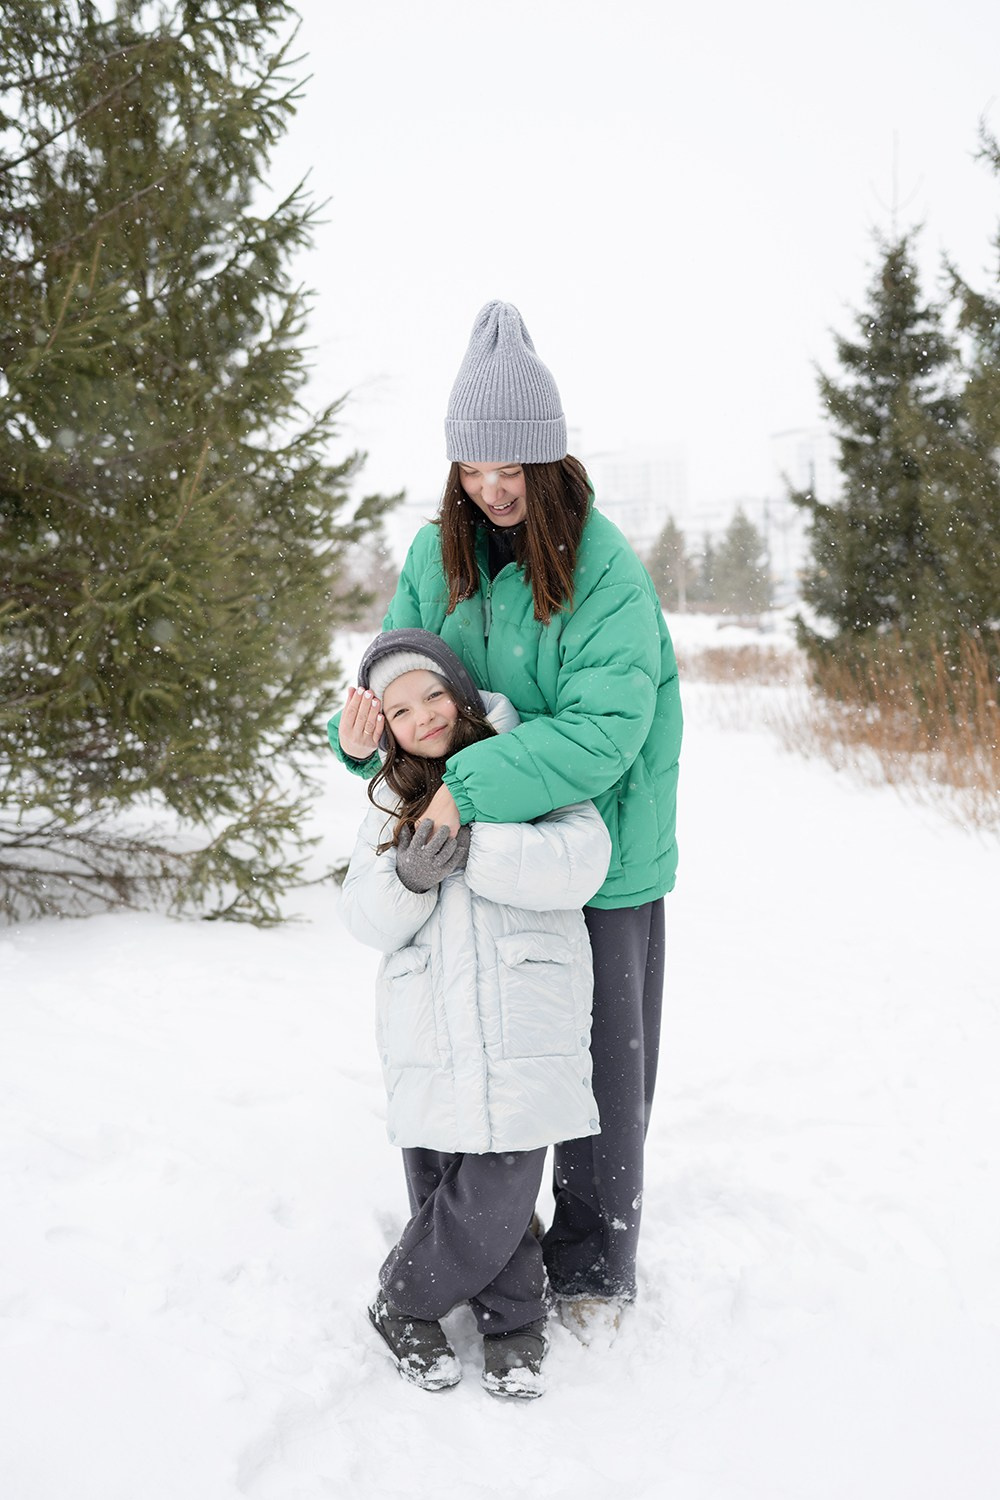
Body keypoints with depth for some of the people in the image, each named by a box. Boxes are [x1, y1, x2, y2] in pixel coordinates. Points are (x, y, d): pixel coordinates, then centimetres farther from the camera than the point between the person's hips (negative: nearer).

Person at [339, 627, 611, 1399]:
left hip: (524, 1029, -3)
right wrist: (411, 874, -16)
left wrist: (473, 848, -19)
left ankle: (406, 1304, 18)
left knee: (497, 1197, -5)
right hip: (428, 1036, 3)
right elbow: (369, 919, 6)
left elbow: (581, 863, -13)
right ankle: (515, 1317, 26)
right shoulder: (390, 804, 14)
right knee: (443, 1187, 5)